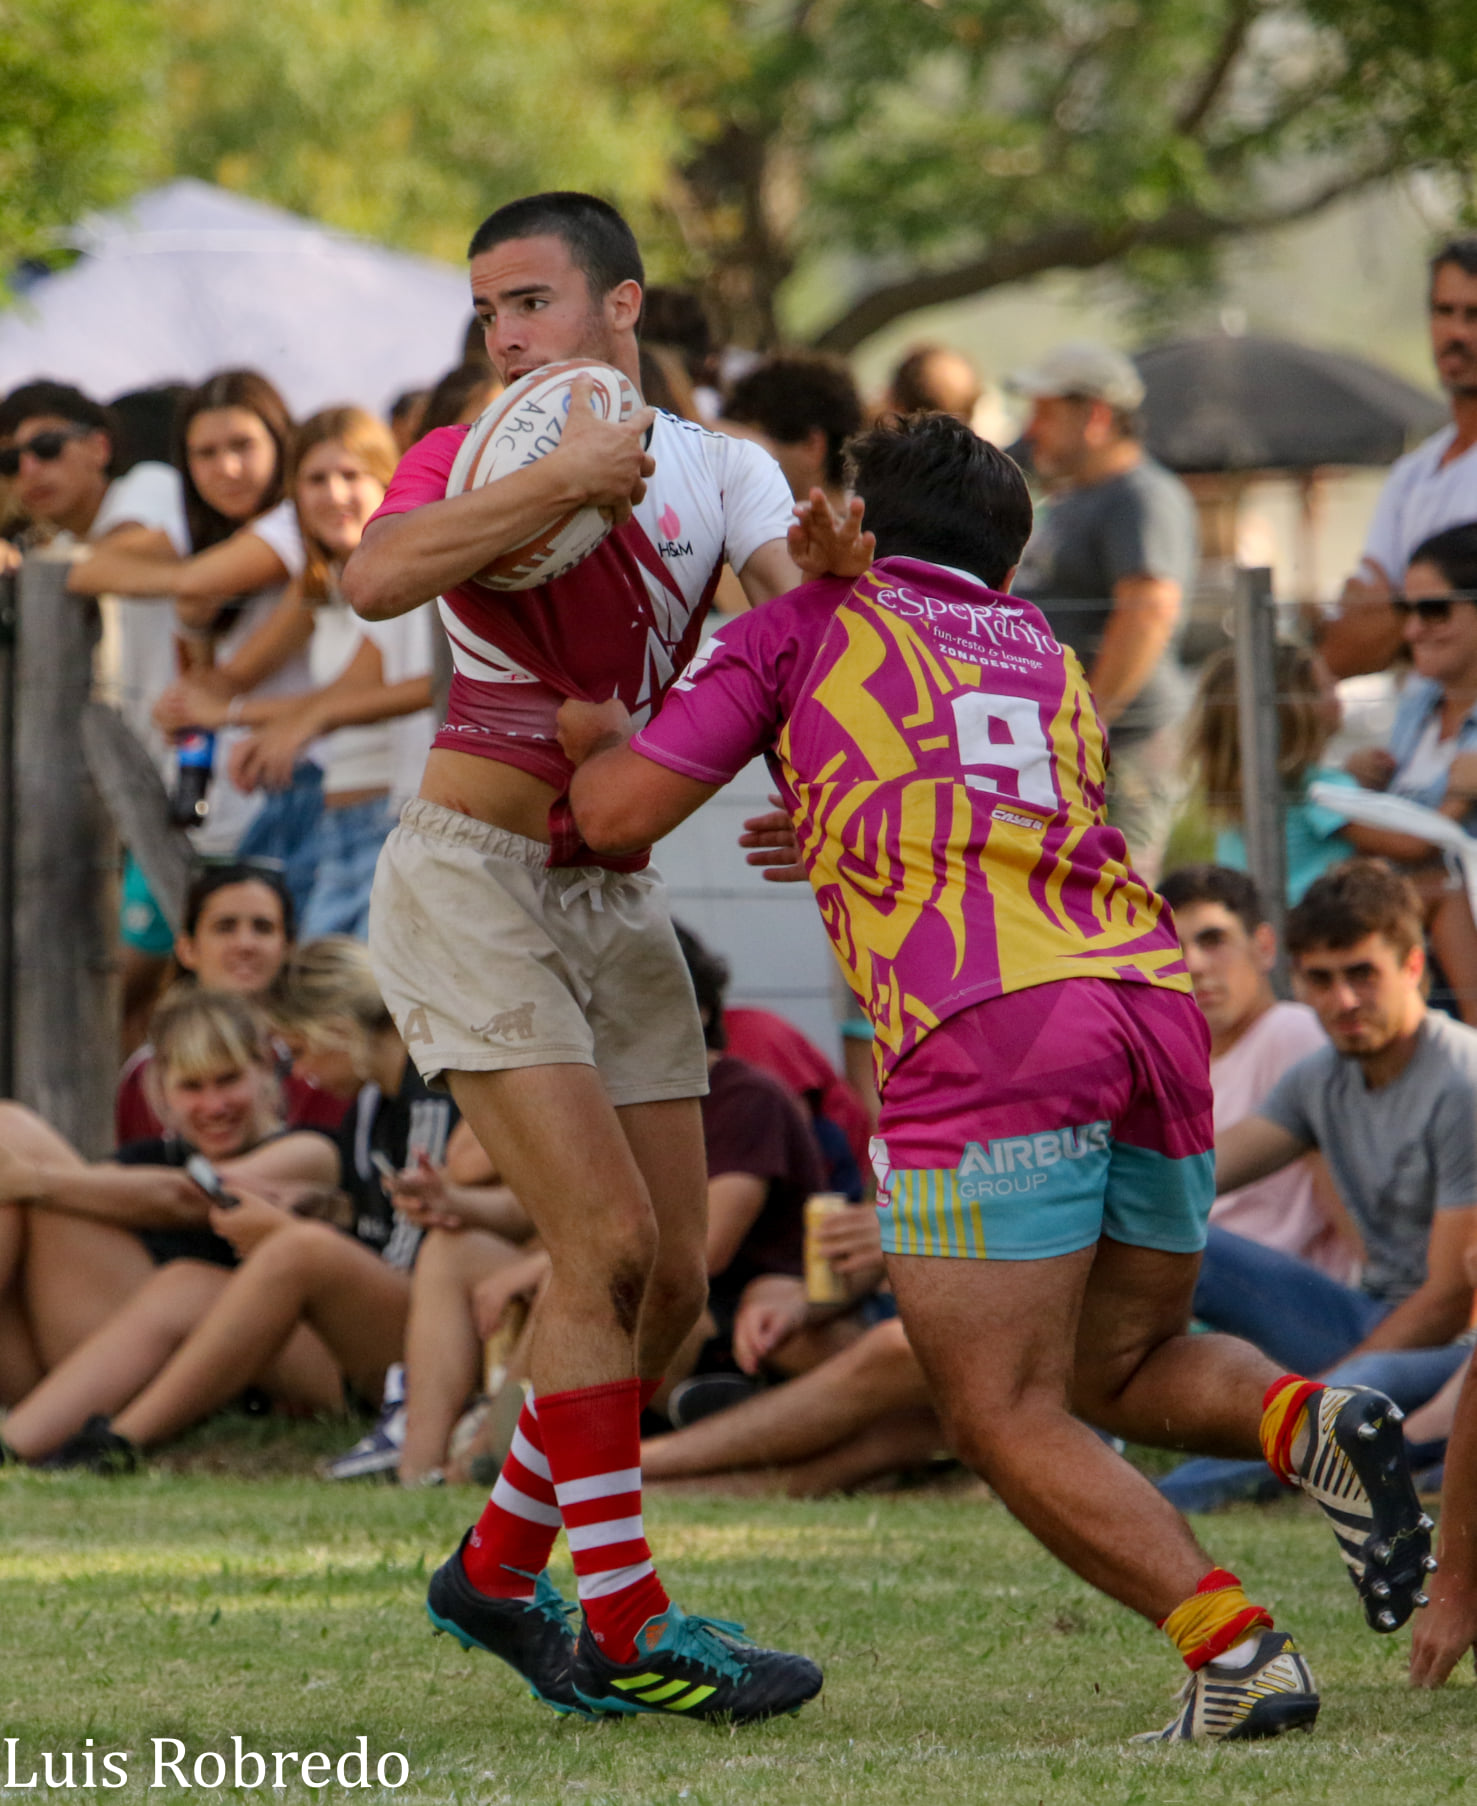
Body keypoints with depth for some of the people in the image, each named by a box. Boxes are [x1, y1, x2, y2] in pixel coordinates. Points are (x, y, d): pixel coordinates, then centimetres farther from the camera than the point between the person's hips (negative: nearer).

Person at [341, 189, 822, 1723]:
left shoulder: (719, 470, 9)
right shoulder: (465, 462, -2)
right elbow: (375, 579, -23)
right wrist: (564, 481, -25)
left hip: (616, 899, 5)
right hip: (469, 883, -5)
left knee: (670, 1281, 5)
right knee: (606, 1241, -15)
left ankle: (497, 1570, 23)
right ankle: (622, 1633, -10)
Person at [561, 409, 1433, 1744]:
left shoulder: (803, 628, 16)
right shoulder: (1049, 657, 31)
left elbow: (617, 811, 12)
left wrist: (594, 738, 33)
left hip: (982, 1030, -6)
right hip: (1151, 1000, 6)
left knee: (1008, 1419, -1)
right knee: (1126, 1370, 23)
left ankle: (1236, 1643, -20)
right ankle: (1305, 1421, -8)